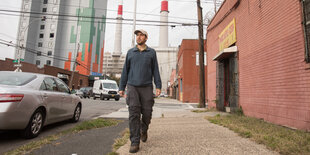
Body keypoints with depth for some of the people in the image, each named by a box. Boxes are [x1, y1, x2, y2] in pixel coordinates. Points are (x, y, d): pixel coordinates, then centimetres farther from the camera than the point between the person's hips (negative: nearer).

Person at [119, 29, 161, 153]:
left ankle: (144, 130, 35)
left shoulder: (151, 52, 8)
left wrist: (158, 86, -5)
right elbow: (125, 71, 10)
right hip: (132, 87, 0)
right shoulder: (130, 52, 10)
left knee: (147, 113, 4)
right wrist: (121, 87, 5)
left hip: (146, 87, 0)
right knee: (134, 114, -7)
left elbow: (155, 70, 5)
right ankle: (135, 142, -1)